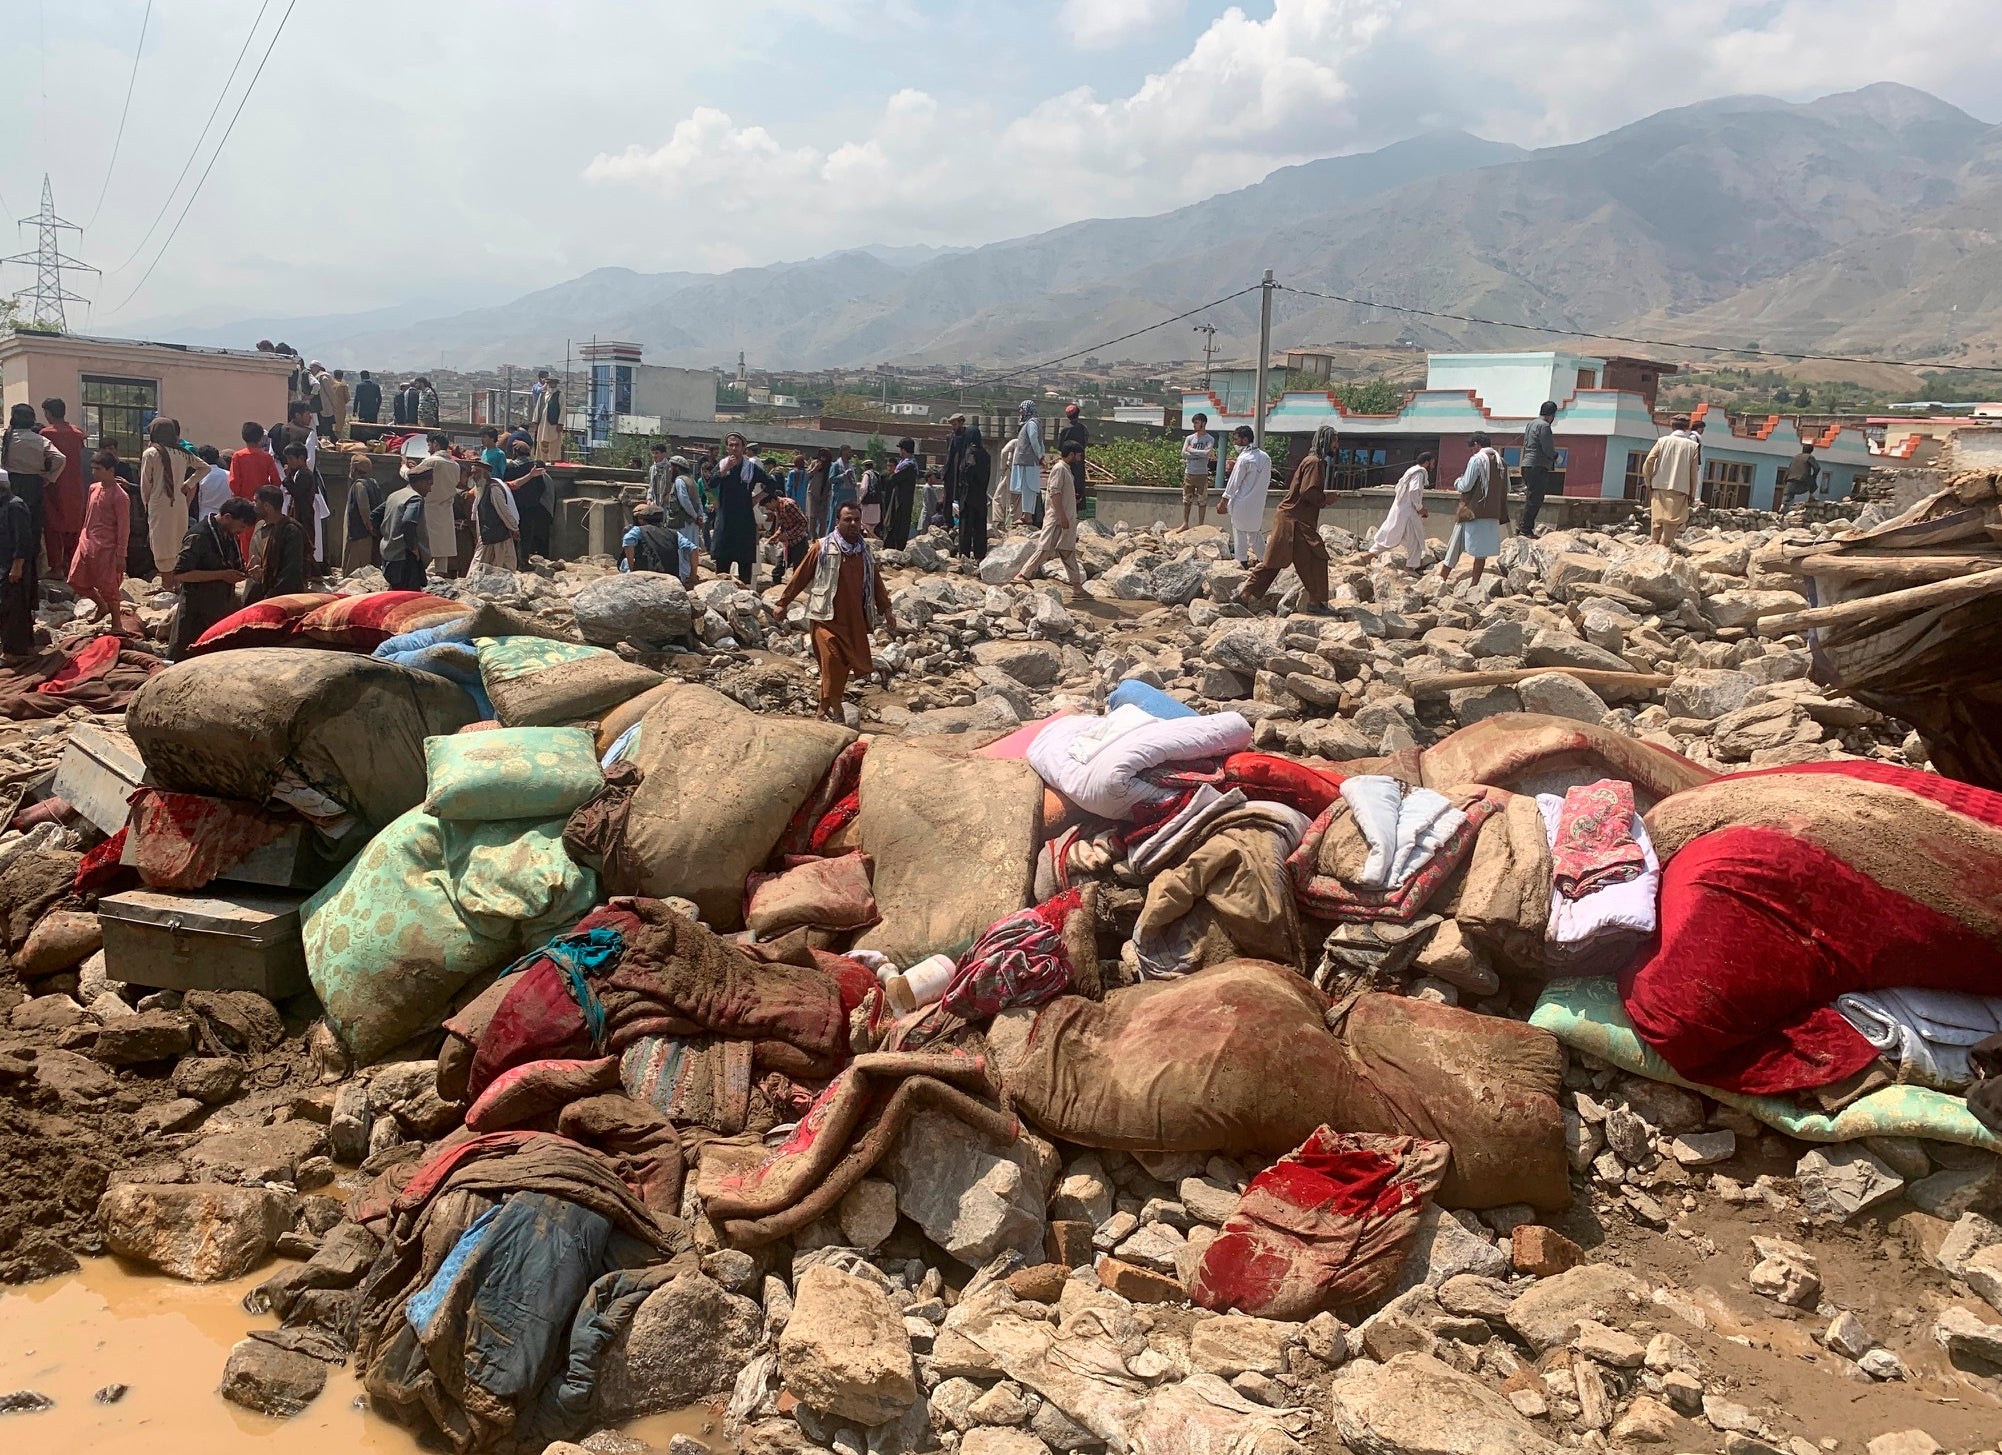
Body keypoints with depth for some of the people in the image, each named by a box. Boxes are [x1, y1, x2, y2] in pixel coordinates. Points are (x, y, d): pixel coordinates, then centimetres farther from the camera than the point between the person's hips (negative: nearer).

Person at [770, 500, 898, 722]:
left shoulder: (864, 552, 13)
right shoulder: (822, 548, -2)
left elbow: (876, 581, 20)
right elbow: (800, 576, 1)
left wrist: (886, 609, 15)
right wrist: (783, 602, 1)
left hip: (854, 621, 5)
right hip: (826, 617, -5)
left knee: (844, 665, 6)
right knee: (832, 658, -19)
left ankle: (827, 708, 17)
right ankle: (832, 707, -12)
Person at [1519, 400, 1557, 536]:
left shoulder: (1530, 424, 17)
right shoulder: (1544, 426, -12)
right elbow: (1548, 449, -15)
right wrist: (1556, 456, 3)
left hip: (1527, 465, 10)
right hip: (1538, 467, -10)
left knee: (1531, 498, 14)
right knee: (1534, 500, -7)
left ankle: (1523, 527, 14)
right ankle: (1525, 529, -8)